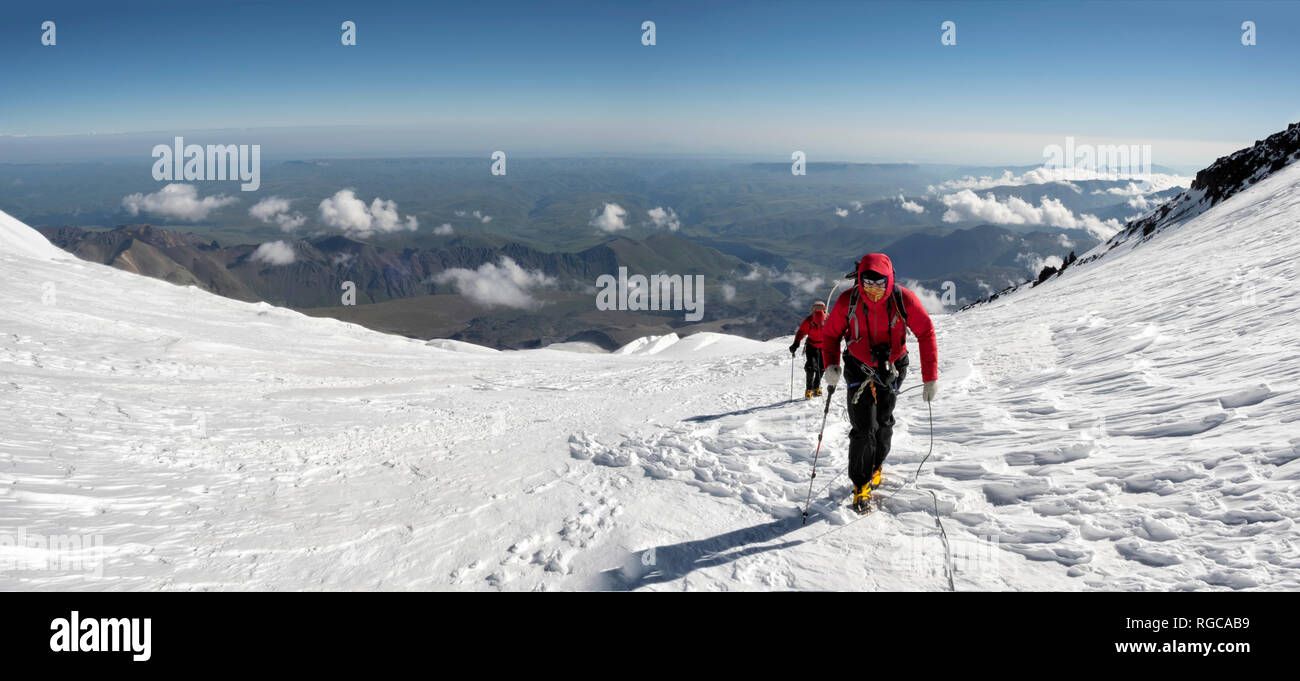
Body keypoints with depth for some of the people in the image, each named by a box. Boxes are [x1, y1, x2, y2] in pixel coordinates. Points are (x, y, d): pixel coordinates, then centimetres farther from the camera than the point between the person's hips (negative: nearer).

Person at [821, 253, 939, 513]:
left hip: (891, 368, 1)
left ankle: (876, 466, 43)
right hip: (859, 367, -1)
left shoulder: (904, 300, -22)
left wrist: (931, 377, -15)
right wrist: (831, 365, -22)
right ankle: (861, 484, 8)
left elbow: (926, 334, -12)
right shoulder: (848, 301, -21)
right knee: (863, 428, -8)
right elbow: (830, 333, -6)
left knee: (883, 422, 16)